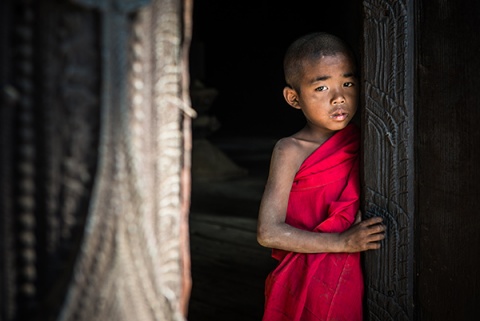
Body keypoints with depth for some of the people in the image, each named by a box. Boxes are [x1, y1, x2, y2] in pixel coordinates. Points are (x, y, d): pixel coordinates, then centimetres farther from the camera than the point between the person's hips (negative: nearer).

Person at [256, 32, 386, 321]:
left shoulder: (361, 143, 2)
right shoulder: (291, 151, -12)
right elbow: (269, 232, -20)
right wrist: (342, 242, -23)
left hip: (354, 279, 4)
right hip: (304, 285, -4)